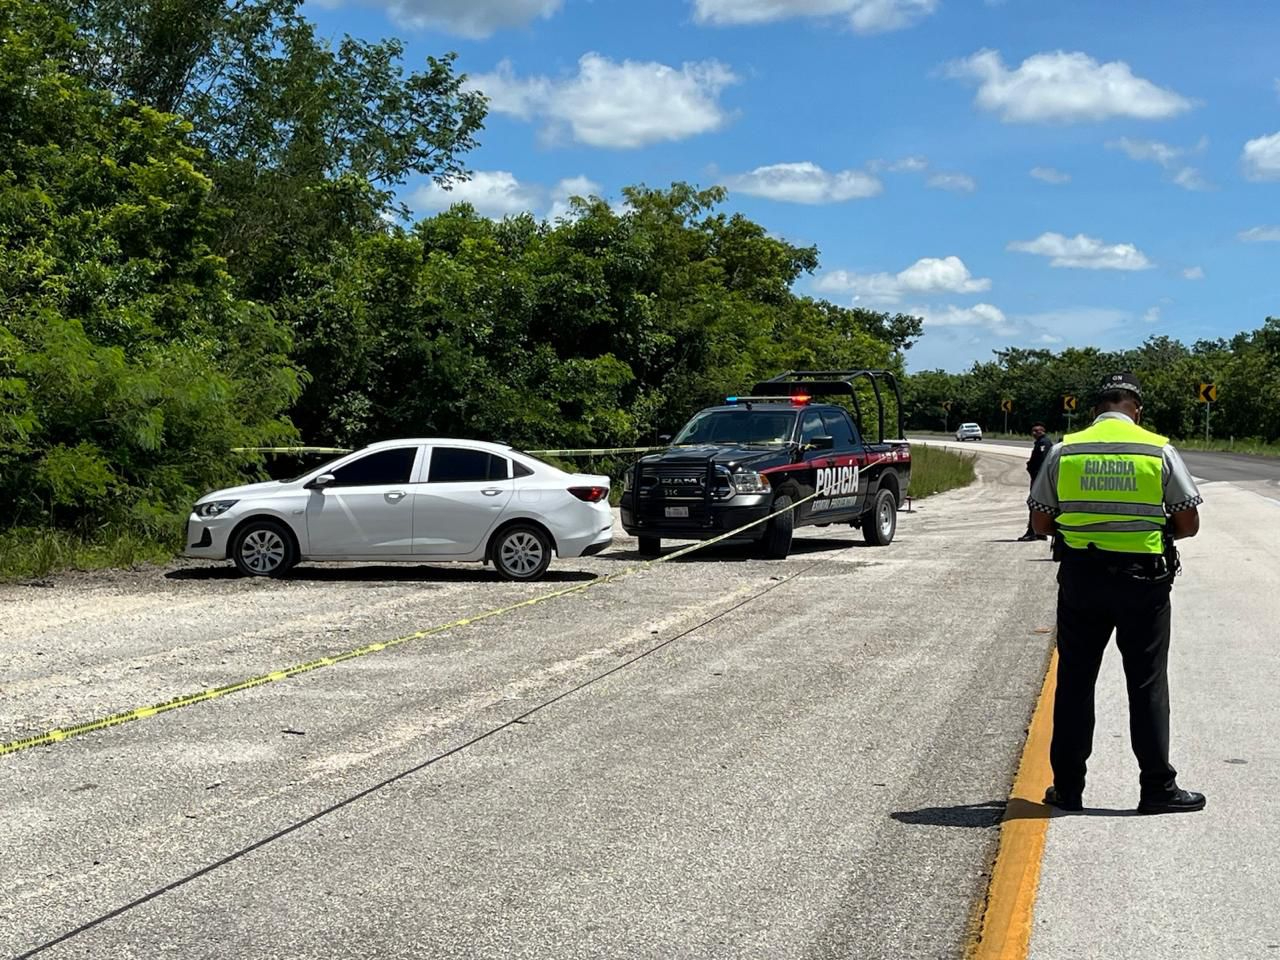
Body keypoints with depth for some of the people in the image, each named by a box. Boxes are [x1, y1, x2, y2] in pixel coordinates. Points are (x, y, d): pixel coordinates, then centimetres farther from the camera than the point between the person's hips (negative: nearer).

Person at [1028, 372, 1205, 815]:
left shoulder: (1064, 451, 1)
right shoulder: (1159, 451, -3)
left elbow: (1041, 521, 3)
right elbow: (1188, 523, -2)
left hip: (1079, 577, 2)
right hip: (1143, 580, -1)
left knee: (1074, 682, 10)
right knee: (1147, 685, 7)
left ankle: (1068, 786, 14)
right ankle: (1157, 787, 11)